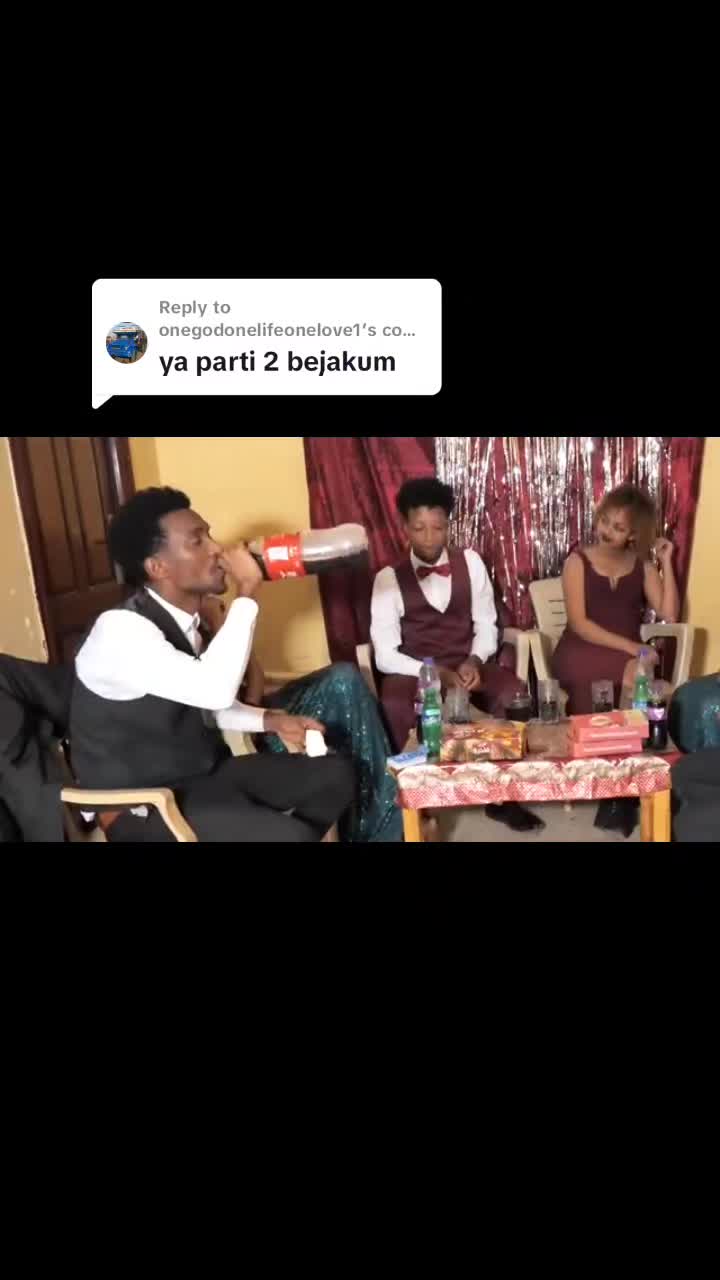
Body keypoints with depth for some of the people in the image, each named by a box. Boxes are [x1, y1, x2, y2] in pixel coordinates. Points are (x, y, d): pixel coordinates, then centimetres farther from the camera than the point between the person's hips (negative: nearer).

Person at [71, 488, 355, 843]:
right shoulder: (120, 630, -24)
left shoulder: (186, 620, 3)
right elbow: (216, 689, -39)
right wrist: (246, 591, -28)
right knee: (290, 836, -27)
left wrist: (272, 720, 2)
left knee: (335, 774, 3)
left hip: (204, 771, 8)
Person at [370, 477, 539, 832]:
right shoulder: (389, 578, -4)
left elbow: (486, 625, 6)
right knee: (395, 711, -36)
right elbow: (386, 655, -9)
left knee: (516, 695, -27)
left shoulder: (470, 562, 5)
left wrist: (474, 661, -15)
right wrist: (436, 674, -23)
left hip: (467, 666, 3)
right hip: (414, 672, -2)